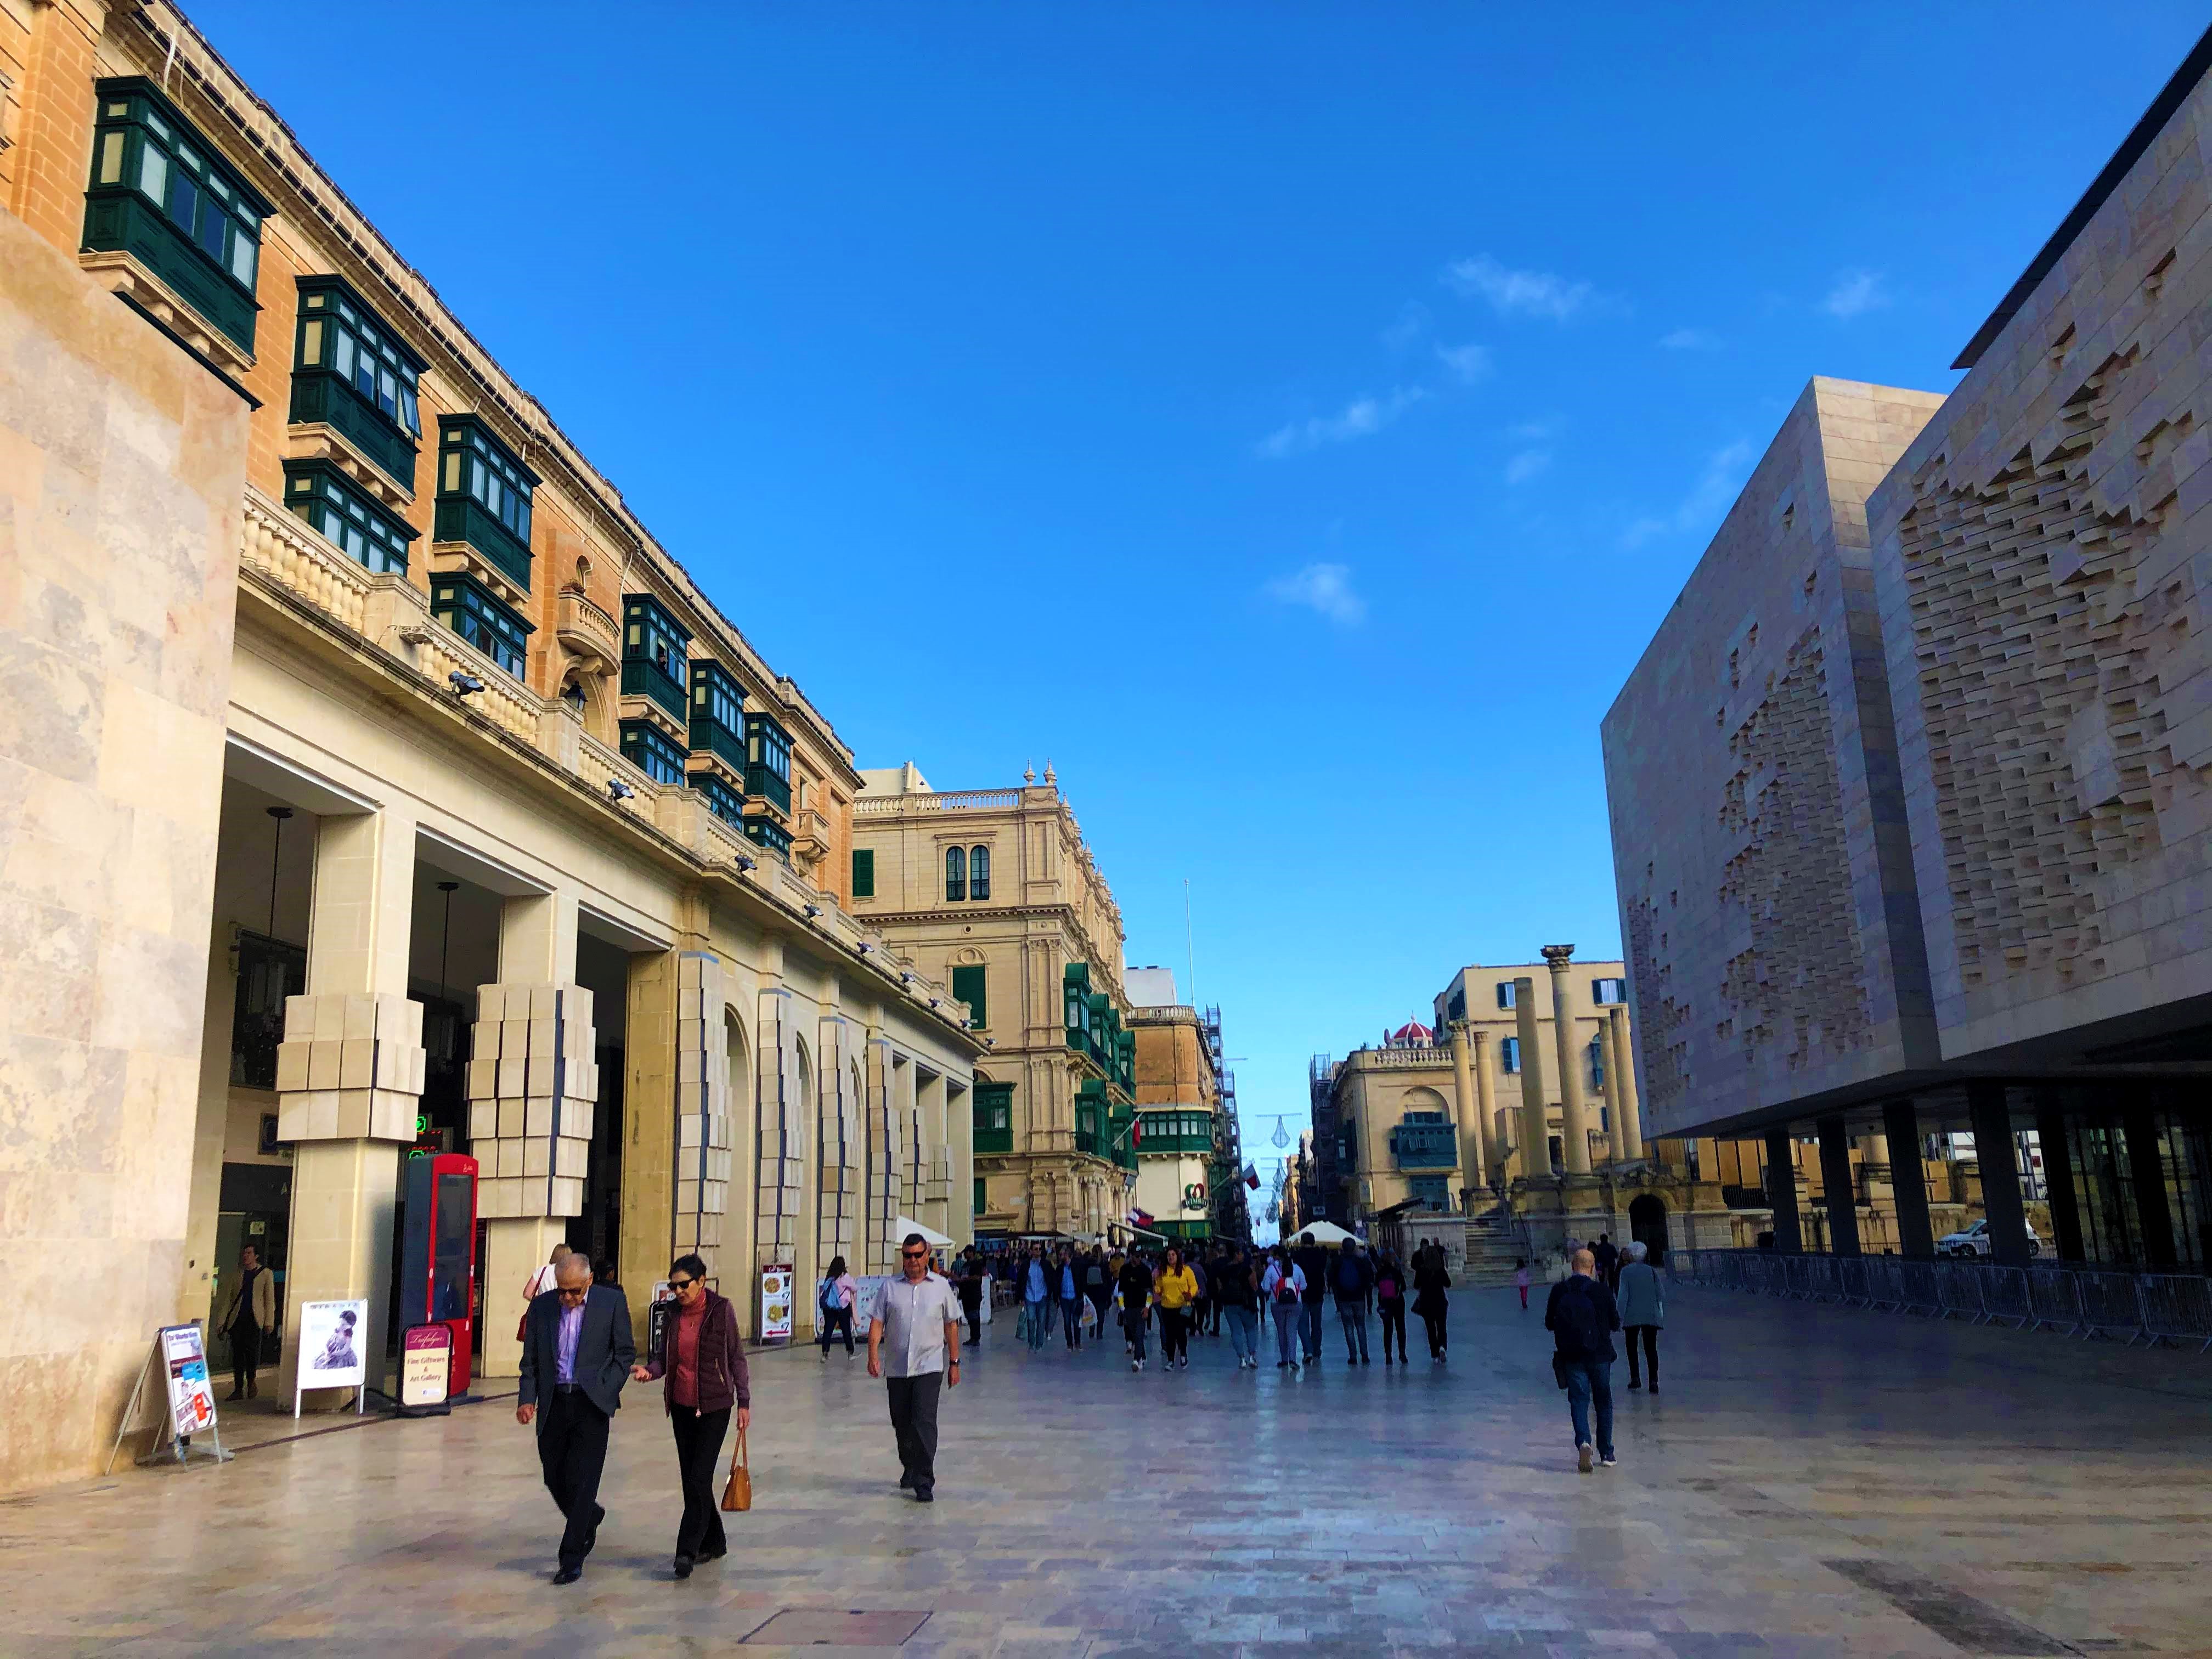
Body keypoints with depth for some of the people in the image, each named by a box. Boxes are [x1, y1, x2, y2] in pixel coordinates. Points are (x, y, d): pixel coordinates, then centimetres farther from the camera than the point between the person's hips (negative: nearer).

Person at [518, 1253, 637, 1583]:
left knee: (581, 1480, -5)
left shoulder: (612, 1302, -3)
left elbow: (626, 1353, 2)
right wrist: (527, 1398, -3)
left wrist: (605, 1391, -7)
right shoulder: (541, 1306, 4)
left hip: (591, 1404, -3)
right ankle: (590, 1518, 39)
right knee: (554, 1478, 10)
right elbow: (530, 1359, 9)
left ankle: (572, 1559, 4)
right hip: (553, 1404, 4)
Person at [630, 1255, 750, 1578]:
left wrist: (744, 1401, -5)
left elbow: (736, 1357, -4)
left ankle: (687, 1551, -7)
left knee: (699, 1478, -11)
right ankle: (714, 1542, 26)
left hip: (714, 1405, -5)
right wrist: (649, 1370, -14)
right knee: (690, 1478, 11)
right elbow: (665, 1355, 9)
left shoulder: (721, 1310, -9)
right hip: (681, 1405, 5)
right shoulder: (671, 1313, 3)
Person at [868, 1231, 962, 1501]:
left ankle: (924, 1483, -9)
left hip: (929, 1367, -2)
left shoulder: (941, 1287, 5)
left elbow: (951, 1325, 11)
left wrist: (954, 1363, 9)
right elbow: (877, 1322, 1)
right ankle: (910, 1468, 36)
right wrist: (873, 1353, -14)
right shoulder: (890, 1287, 5)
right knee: (901, 1423, 12)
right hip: (896, 1368, 2)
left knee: (924, 1422, -13)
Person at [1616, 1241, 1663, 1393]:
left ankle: (1635, 1379, 4)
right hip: (1651, 1316, 2)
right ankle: (1654, 1381, -2)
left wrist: (1620, 1317, -6)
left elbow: (1623, 1295, -10)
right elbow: (1660, 1295, 4)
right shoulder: (1652, 1271, 4)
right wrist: (1661, 1315, 13)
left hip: (1632, 1316, -2)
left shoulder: (1625, 1271, -6)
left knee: (1631, 1347, 13)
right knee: (1651, 1348, 7)